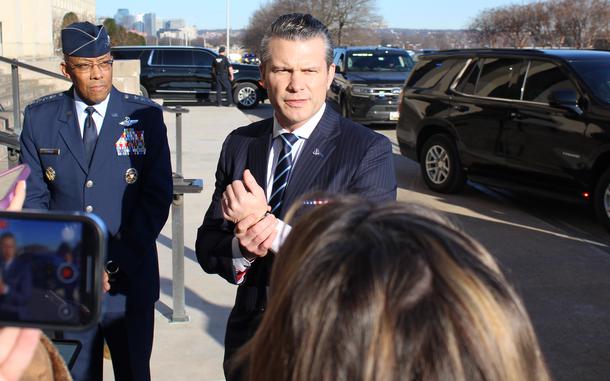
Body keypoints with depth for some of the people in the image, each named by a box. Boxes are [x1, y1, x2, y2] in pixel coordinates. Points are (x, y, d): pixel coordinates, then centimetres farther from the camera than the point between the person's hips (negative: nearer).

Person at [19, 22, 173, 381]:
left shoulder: (145, 115, -4)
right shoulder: (40, 117, 1)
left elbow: (158, 196, -6)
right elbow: (33, 198, 2)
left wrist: (115, 264, -12)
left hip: (130, 280, -1)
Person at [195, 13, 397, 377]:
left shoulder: (370, 151, -14)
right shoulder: (239, 144, 0)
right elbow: (207, 247, 1)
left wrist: (269, 225, -26)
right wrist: (242, 248, -20)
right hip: (248, 337, 4)